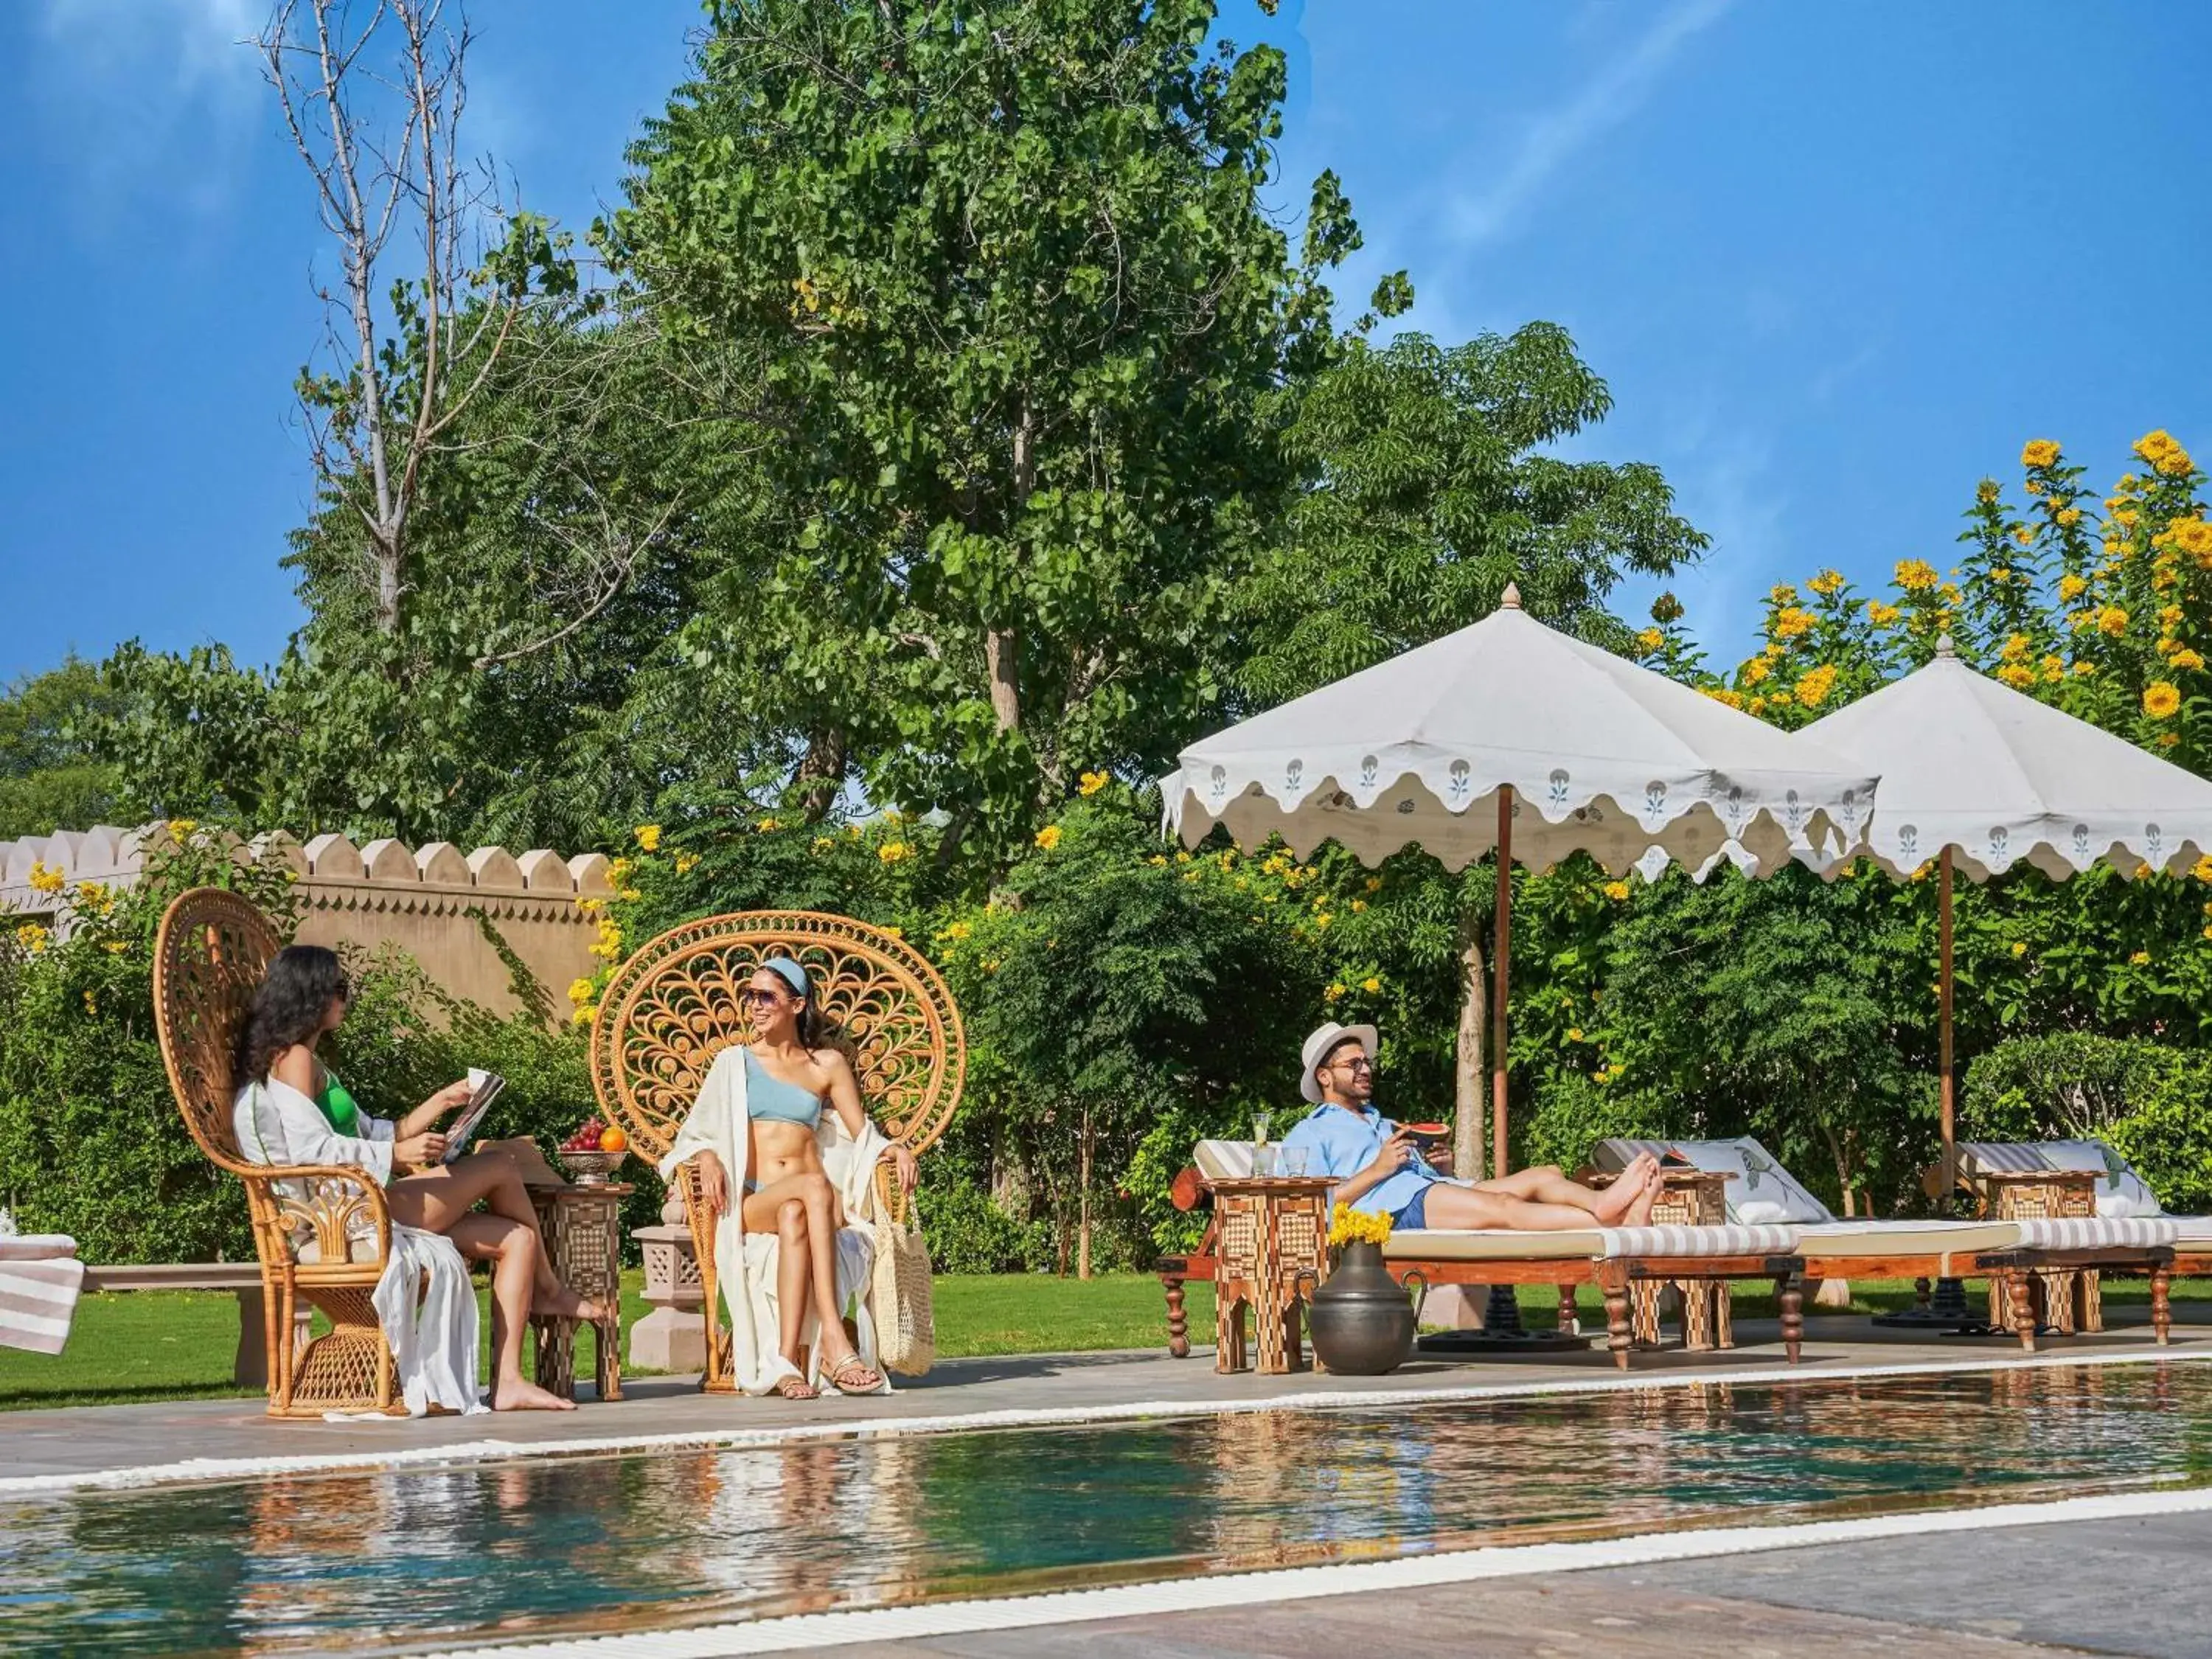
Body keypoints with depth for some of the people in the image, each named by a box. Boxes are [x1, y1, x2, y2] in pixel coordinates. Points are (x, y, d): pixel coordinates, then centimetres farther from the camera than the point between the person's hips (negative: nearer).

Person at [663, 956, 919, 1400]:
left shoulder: (827, 1065, 18)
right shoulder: (735, 1062, 16)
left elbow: (862, 1135, 16)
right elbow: (697, 1132, 12)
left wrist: (892, 1148, -6)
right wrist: (707, 1158, -11)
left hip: (807, 1204, 1)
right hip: (752, 1203, -1)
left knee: (794, 1217, -40)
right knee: (814, 1185, -38)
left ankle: (785, 1359, -48)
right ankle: (833, 1341, -48)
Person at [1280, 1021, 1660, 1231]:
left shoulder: (1384, 1125, 40)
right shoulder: (1308, 1136, 17)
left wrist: (1438, 1162, 7)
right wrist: (1377, 1170, -6)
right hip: (1391, 1205, -8)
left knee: (1544, 1176, -18)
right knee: (1503, 1207, -33)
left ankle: (1602, 1205, -48)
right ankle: (1609, 1223, -53)